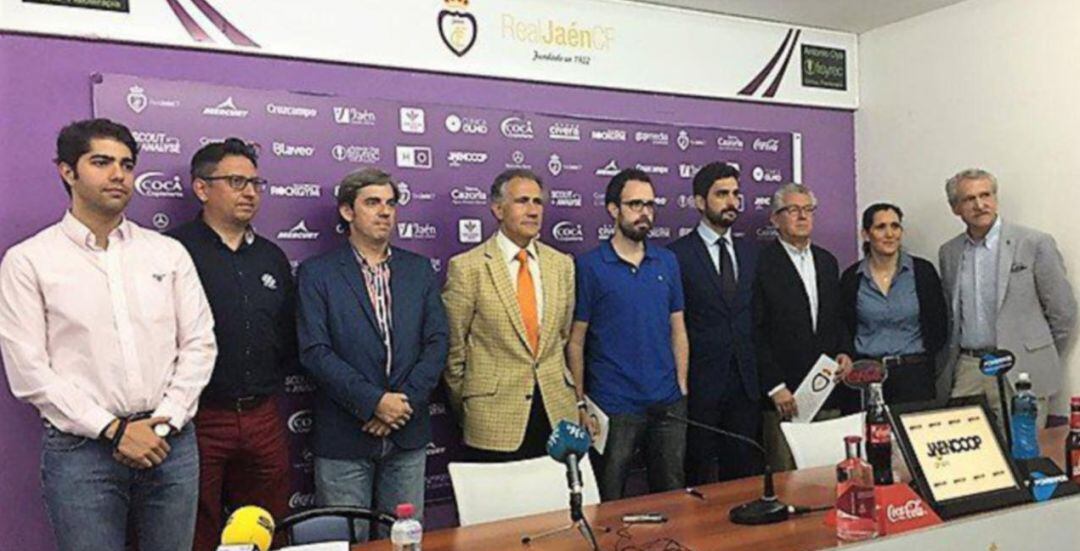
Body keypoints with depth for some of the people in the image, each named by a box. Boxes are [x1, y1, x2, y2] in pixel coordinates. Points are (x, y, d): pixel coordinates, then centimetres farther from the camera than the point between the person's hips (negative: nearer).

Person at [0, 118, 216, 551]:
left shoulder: (169, 252, 7)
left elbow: (199, 343, 5)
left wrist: (165, 423, -5)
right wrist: (112, 430, -10)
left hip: (170, 443, 3)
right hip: (81, 449, -2)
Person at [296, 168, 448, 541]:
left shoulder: (419, 269, 8)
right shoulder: (316, 273, -2)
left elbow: (436, 342, 3)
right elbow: (315, 352, -10)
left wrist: (404, 402, -9)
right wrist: (374, 401, -17)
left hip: (408, 434, 3)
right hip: (343, 438, -3)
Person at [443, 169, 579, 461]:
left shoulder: (562, 264, 7)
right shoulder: (467, 267, -7)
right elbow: (453, 348, -2)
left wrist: (575, 400, 15)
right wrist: (466, 409, 4)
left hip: (558, 414, 4)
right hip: (495, 421, -4)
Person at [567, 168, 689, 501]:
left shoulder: (667, 262, 7)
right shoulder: (589, 266, -5)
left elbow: (677, 330, 10)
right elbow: (576, 341, -4)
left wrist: (682, 388, 4)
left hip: (667, 403, 4)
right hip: (614, 407, -4)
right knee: (609, 505, 9)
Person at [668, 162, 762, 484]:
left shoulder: (751, 254, 12)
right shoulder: (677, 255, -7)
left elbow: (757, 319, 14)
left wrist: (761, 375, 8)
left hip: (746, 384, 5)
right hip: (701, 383, -5)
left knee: (744, 474, 11)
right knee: (699, 478, 6)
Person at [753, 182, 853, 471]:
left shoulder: (827, 261, 15)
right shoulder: (761, 263, -6)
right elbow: (755, 332, -9)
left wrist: (845, 352, 4)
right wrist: (775, 387, -13)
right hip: (783, 396, -6)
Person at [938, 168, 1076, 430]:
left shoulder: (1035, 243, -4)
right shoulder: (948, 252, 10)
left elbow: (1063, 312, 1)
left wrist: (1040, 362, 8)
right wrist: (950, 367, 13)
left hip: (1018, 375, -3)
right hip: (965, 369, 3)